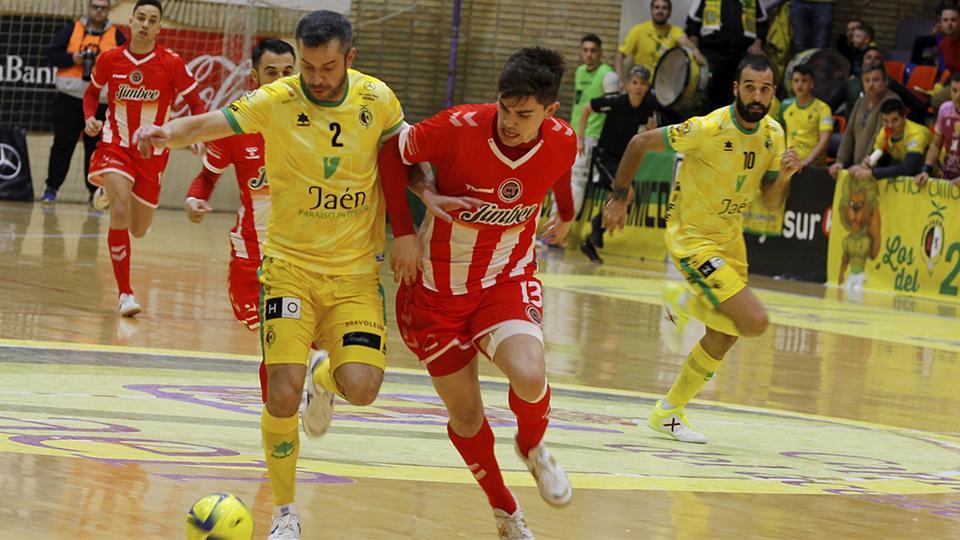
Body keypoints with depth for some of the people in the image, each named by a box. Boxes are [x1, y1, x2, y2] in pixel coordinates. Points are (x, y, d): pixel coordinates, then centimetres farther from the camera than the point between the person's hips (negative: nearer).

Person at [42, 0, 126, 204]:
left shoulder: (116, 36, 7)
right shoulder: (72, 29, 5)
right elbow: (52, 54, 2)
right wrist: (72, 58, -14)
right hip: (70, 98, 0)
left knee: (96, 147, 3)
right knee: (62, 144, 0)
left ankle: (95, 190, 12)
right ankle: (51, 188, 6)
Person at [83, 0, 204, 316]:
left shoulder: (172, 64, -11)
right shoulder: (110, 59, -5)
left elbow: (196, 105, -4)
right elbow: (92, 92, 13)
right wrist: (90, 118, -7)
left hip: (153, 152, 1)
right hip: (116, 145, -1)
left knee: (138, 230, 12)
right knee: (120, 213, -24)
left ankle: (109, 192, 48)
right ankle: (125, 293, -15)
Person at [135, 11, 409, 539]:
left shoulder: (377, 100, -5)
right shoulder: (276, 100, -11)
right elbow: (210, 123, -23)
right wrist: (169, 132, -44)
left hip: (355, 272, 2)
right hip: (290, 264, -1)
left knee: (361, 387, -15)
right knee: (282, 395, -12)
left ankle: (324, 375, 25)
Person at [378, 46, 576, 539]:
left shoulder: (562, 143, -15)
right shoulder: (458, 128, -25)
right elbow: (392, 153, -9)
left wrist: (567, 215, 31)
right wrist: (403, 232, -13)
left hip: (507, 280, 1)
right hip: (437, 283, 0)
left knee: (529, 377, -28)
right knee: (465, 415, 7)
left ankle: (533, 448, 7)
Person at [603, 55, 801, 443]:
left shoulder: (773, 133, -3)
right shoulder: (709, 129, -24)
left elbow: (771, 202, 4)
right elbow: (640, 143, -13)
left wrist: (784, 175, -17)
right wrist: (618, 197, -10)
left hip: (729, 236, 8)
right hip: (692, 236, -8)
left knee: (724, 336, 15)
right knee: (754, 321, -21)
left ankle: (667, 413, 31)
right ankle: (682, 304, 6)